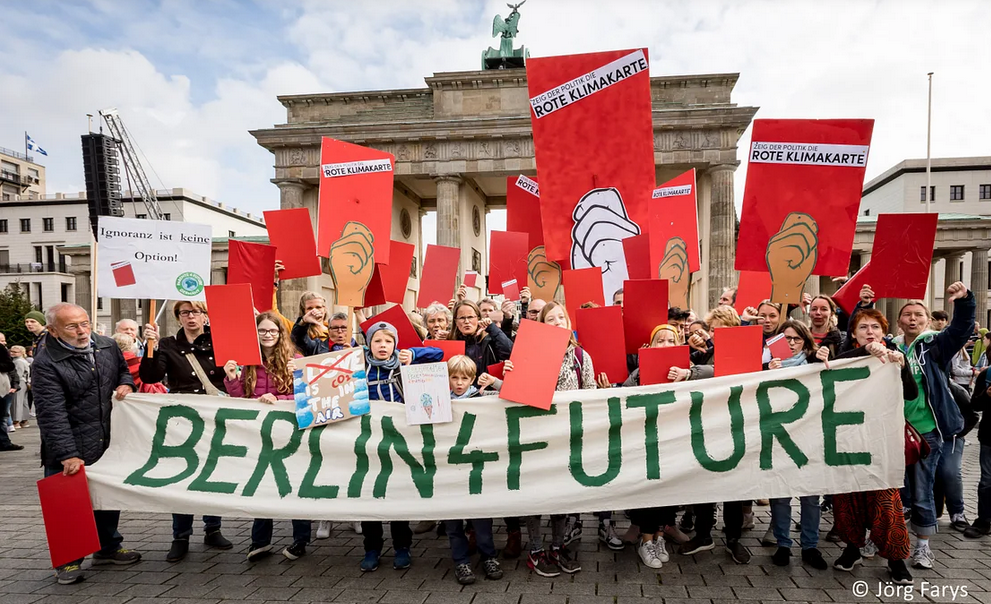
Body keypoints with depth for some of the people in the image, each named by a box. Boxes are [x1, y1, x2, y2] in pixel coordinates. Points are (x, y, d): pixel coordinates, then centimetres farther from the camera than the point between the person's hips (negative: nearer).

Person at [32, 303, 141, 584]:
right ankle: (67, 560, 25)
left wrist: (125, 384, -2)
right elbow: (52, 414, -21)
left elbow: (123, 369, 22)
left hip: (108, 444, 6)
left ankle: (108, 547, 36)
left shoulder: (108, 346, 1)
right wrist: (67, 454, -25)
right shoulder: (46, 363, -17)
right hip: (68, 450, -6)